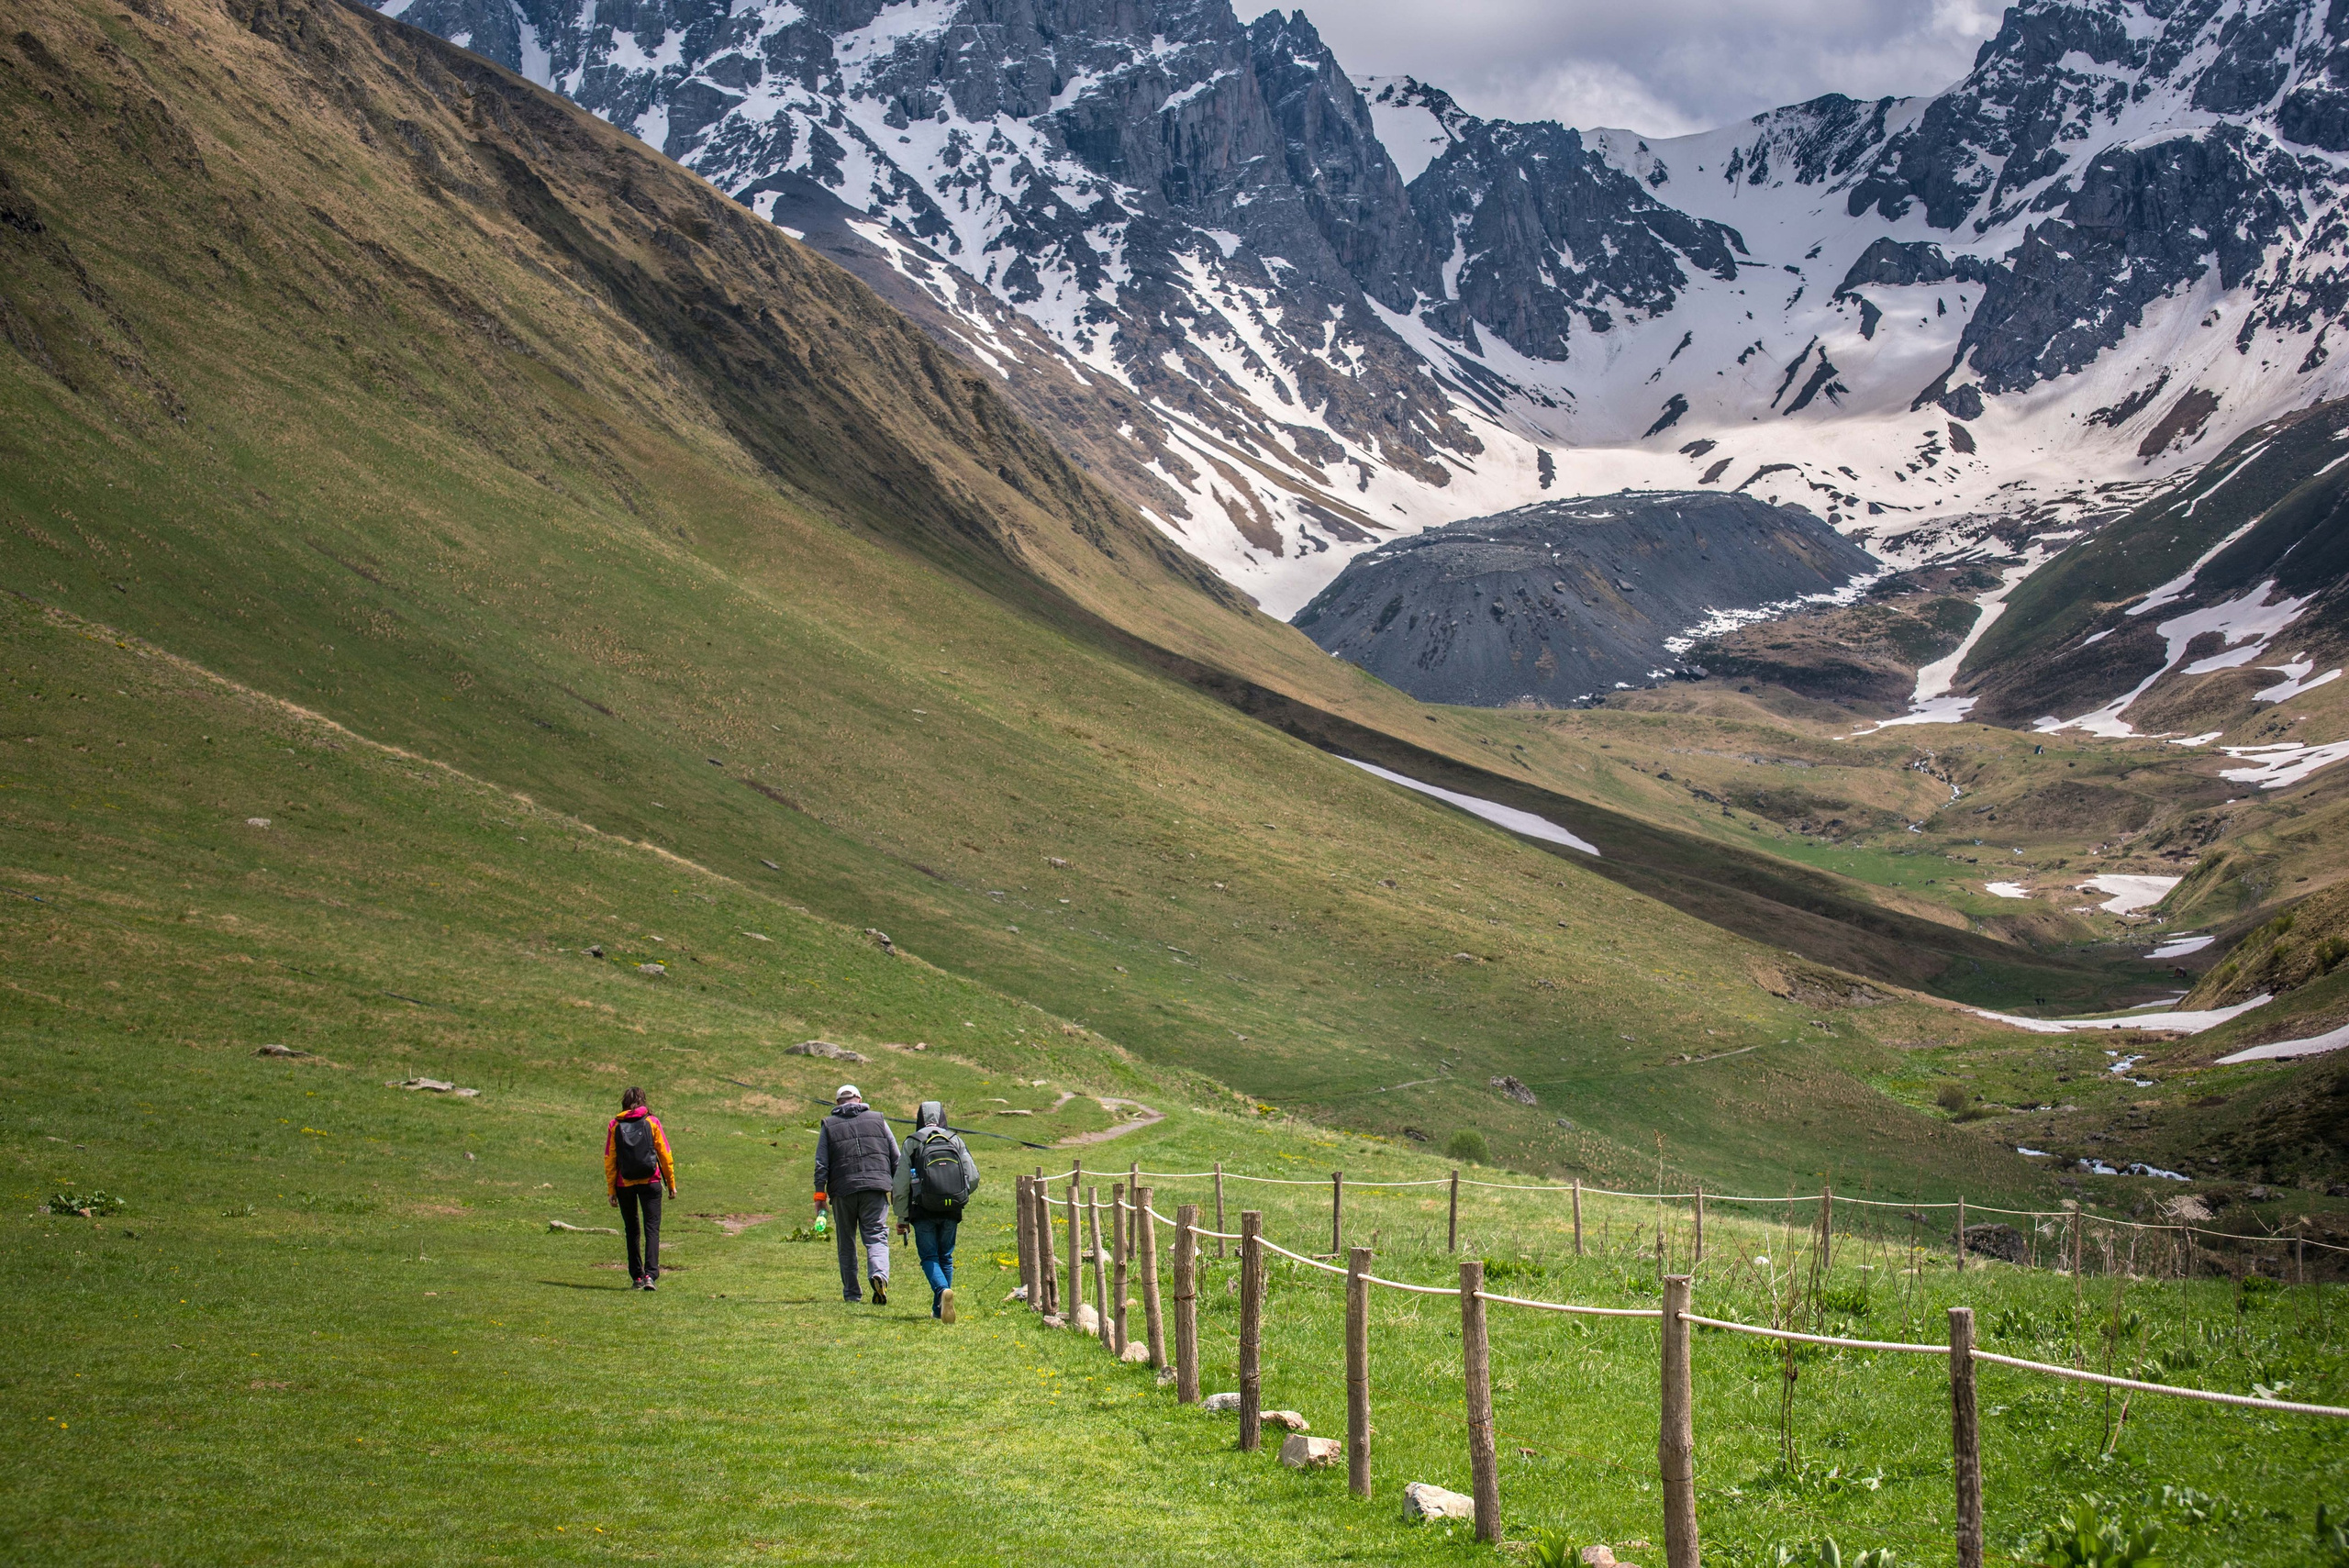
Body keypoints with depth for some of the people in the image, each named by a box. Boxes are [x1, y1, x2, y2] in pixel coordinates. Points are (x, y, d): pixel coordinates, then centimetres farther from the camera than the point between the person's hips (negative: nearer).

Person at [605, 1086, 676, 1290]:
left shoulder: (615, 1126, 2)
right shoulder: (652, 1122, 0)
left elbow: (609, 1160, 1)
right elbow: (665, 1154, 1)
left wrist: (611, 1190, 6)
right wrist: (671, 1183, 9)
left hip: (625, 1184, 1)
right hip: (650, 1182, -1)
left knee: (632, 1230, 13)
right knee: (652, 1228, -2)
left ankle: (637, 1277, 12)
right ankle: (650, 1274, -19)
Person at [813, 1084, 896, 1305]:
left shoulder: (828, 1125, 9)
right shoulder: (878, 1120, 12)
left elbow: (821, 1164, 2)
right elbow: (896, 1158, 11)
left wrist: (820, 1195, 3)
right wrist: (898, 1189, 17)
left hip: (843, 1190, 0)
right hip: (875, 1187, 0)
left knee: (846, 1243, 10)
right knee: (876, 1237, -2)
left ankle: (851, 1293, 12)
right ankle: (879, 1274, -30)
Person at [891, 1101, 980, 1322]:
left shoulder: (912, 1143, 1)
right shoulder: (956, 1142, 7)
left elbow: (901, 1184, -2)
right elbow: (973, 1178, 2)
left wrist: (902, 1218, 3)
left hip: (923, 1212, -2)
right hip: (951, 1212, 3)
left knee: (929, 1258, 1)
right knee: (945, 1258, 15)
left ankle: (943, 1290, -27)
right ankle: (939, 1309, 17)